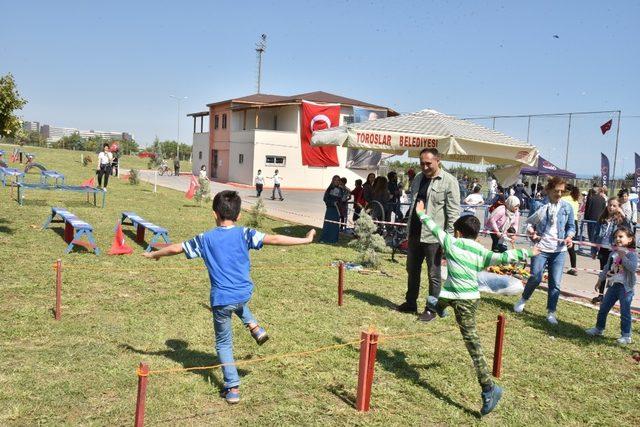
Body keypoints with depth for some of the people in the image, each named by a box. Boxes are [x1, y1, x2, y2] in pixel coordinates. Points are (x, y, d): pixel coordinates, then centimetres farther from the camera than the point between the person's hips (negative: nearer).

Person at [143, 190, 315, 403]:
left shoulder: (206, 238, -2)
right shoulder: (244, 234, -5)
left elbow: (175, 248, 6)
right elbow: (273, 239, -13)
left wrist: (153, 254, 25)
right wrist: (305, 240, -7)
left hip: (221, 299, -1)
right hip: (245, 294, 2)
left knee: (224, 343, 15)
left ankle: (233, 388, 12)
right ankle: (254, 326, 18)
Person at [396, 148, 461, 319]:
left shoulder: (449, 181, -10)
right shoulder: (418, 178, 12)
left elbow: (454, 211, -13)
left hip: (433, 236, -7)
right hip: (414, 234, 7)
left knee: (434, 275, 4)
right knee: (412, 271, 18)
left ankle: (431, 308, 16)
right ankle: (410, 303, 32)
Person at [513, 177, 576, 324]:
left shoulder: (567, 207, 1)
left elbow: (571, 226, 8)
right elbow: (529, 221, 6)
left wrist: (569, 237, -11)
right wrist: (530, 231, -13)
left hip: (559, 249, 2)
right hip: (541, 247, -2)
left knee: (555, 282, 2)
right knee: (535, 277, -6)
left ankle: (551, 312, 15)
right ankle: (523, 299, 22)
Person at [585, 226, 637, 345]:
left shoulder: (632, 254, -11)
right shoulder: (613, 254, 9)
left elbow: (633, 268, -29)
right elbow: (607, 268, 19)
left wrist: (622, 256, -30)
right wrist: (600, 280, 22)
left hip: (625, 287, -7)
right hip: (613, 285, 7)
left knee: (625, 312, -2)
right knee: (603, 308, 13)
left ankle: (626, 336, 9)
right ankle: (599, 328, 30)